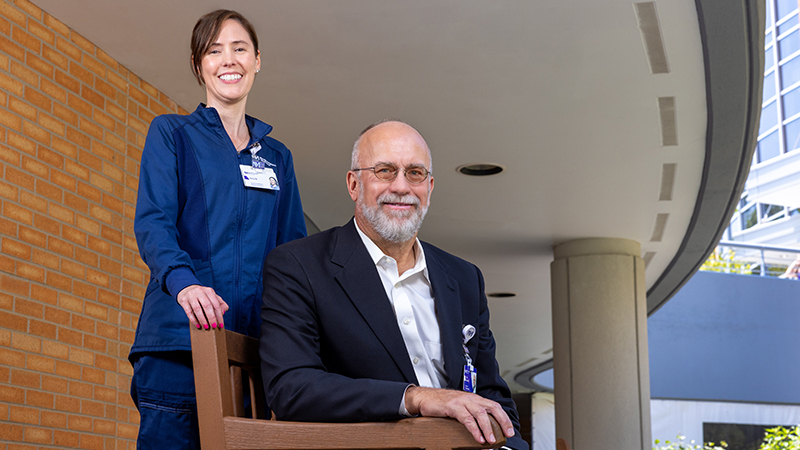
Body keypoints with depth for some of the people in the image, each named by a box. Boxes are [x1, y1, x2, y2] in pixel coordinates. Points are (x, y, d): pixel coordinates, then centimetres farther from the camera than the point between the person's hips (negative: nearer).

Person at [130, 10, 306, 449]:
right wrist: (184, 282, -25)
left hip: (256, 341, 3)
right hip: (180, 338, -3)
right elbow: (152, 222, -4)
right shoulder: (171, 133, 11)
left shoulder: (277, 156, 21)